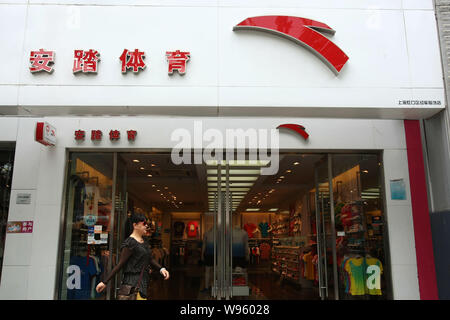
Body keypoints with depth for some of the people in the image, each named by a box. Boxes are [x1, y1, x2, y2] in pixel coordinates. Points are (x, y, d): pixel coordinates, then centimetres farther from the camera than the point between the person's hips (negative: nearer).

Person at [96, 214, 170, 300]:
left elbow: (150, 259, 18)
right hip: (134, 283, -9)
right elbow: (120, 264, -13)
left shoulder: (143, 240, 13)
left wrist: (161, 269, 4)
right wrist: (104, 282, -15)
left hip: (143, 282, 9)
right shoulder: (130, 243, -14)